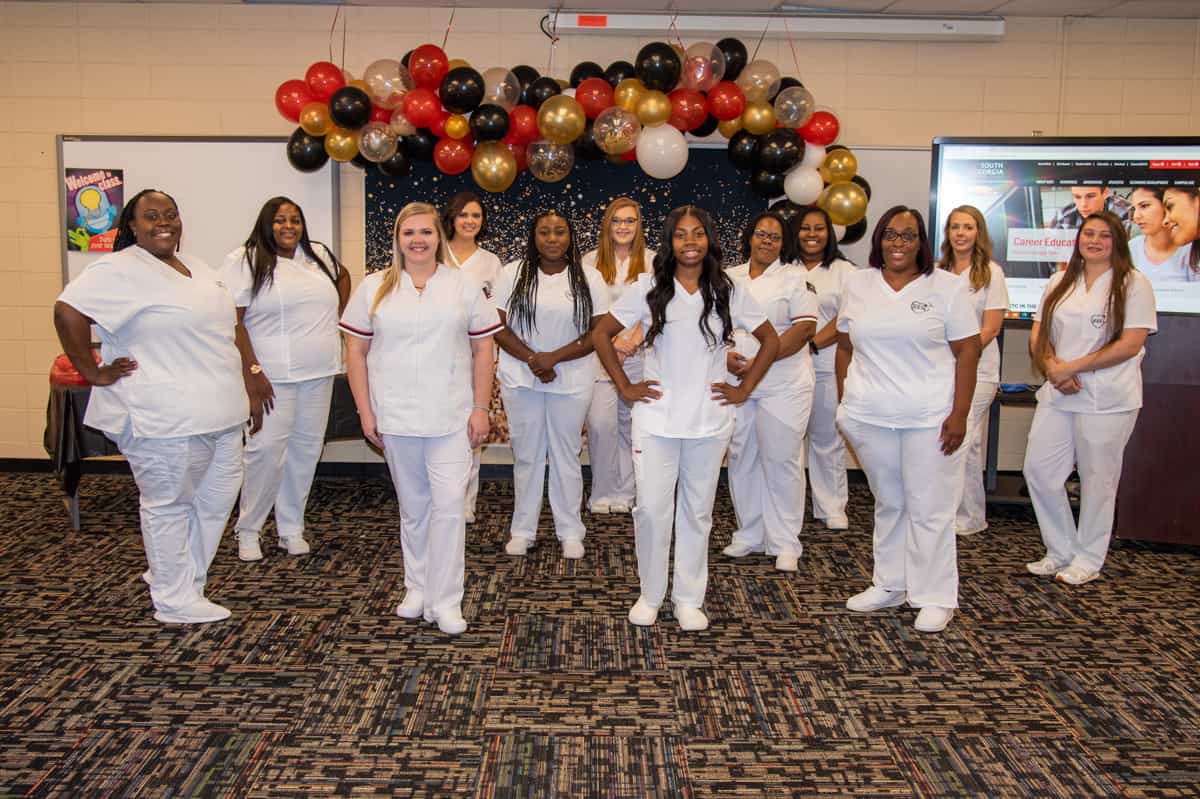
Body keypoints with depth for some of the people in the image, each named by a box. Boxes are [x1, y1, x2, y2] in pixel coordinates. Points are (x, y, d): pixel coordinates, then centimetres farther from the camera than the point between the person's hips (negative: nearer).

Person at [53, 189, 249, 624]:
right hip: (164, 418, -9)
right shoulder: (119, 270, -12)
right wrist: (94, 373, -18)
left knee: (218, 495, 15)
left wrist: (248, 373, 18)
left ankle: (175, 575, 32)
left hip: (216, 410, 9)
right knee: (169, 505, 3)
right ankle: (176, 601, 15)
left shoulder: (195, 267, 15)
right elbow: (68, 311, -22)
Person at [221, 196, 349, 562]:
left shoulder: (318, 255, 12)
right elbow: (233, 321, -11)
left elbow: (343, 276, 34)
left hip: (319, 373, 6)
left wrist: (337, 313, 20)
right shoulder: (244, 261, -5)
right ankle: (248, 530, 9)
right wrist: (253, 371, -17)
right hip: (272, 375, -5)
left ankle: (291, 528, 19)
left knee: (306, 448, 8)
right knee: (267, 449, -9)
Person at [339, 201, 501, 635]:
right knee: (413, 507, 12)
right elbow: (356, 351, 6)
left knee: (449, 505, -7)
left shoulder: (464, 285, 4)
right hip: (395, 418, 1)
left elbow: (482, 349, 5)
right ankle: (417, 588, 28)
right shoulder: (374, 287, 5)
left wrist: (480, 409, -1)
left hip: (451, 417, -1)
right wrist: (365, 412, 0)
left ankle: (445, 602, 3)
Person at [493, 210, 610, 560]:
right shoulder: (513, 275, 1)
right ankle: (522, 530, 21)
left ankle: (570, 532, 19)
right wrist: (532, 359, -15)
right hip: (521, 379, 1)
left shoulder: (589, 279, -1)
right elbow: (499, 328, -2)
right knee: (526, 454, 9)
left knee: (566, 455, 8)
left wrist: (553, 358, -16)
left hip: (572, 381, 0)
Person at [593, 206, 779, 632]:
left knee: (697, 512, 9)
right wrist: (625, 387, -1)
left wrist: (744, 389, 4)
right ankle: (650, 595, 19)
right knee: (651, 509, -1)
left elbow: (771, 340, 11)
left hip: (710, 421, 1)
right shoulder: (649, 288, 0)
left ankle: (689, 599, 23)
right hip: (656, 420, -1)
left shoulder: (728, 291, 3)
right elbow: (601, 334, 4)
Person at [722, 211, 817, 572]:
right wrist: (726, 354, -8)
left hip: (782, 385, -4)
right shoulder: (729, 278, 13)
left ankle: (785, 543, 8)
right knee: (742, 459, 9)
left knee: (781, 461, -2)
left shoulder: (795, 277, -1)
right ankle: (749, 534, 22)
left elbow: (805, 328, -10)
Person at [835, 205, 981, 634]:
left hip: (929, 417, -3)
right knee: (888, 503, 15)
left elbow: (967, 352, -4)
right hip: (870, 416, 3)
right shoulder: (857, 284, 8)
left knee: (930, 509, 1)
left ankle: (935, 598, 12)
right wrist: (845, 402, 7)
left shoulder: (946, 286, -1)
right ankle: (889, 586, 28)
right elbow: (845, 346, 12)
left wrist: (959, 414, -11)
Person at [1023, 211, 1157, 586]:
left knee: (1097, 478, 3)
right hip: (1057, 394, 5)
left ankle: (1087, 560, 18)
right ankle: (1061, 551, 20)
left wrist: (1073, 368, -15)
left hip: (1107, 398, -5)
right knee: (1038, 469, 3)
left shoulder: (1133, 284, -3)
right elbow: (1038, 334, 10)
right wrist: (1052, 367, -10)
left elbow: (1130, 344, -11)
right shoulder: (1060, 282, 13)